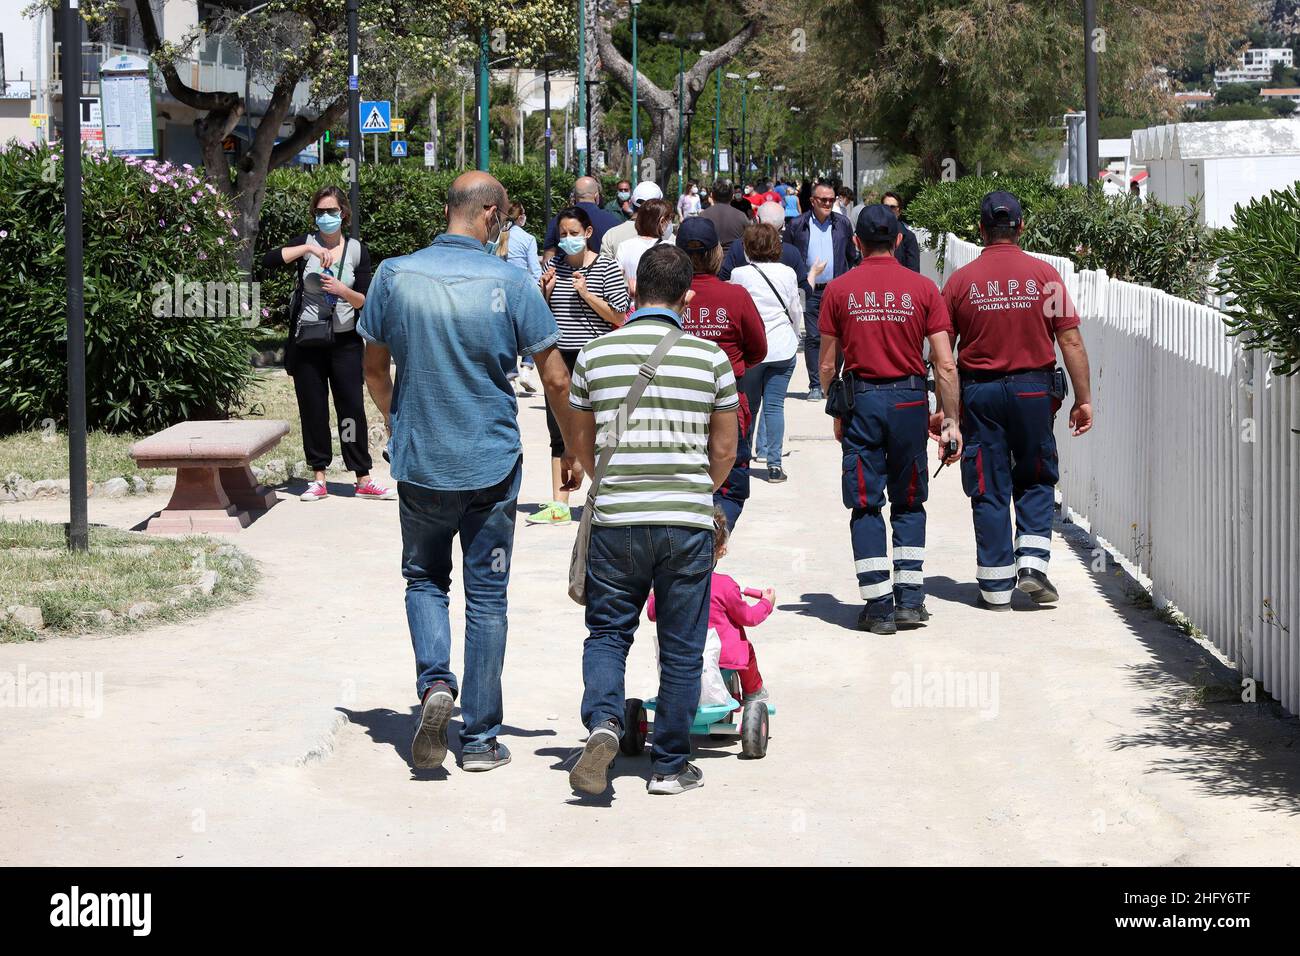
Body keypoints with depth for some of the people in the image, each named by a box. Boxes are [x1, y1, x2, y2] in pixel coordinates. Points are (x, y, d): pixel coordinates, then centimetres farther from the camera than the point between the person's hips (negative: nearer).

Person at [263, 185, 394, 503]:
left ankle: (363, 480, 4)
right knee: (312, 410, 4)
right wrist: (308, 249, -21)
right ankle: (319, 479, 12)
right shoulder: (306, 243, 2)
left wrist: (343, 291, -21)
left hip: (345, 342, 0)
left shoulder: (357, 250, 3)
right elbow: (268, 261, -14)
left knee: (352, 408, -1)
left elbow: (366, 301, -1)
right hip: (307, 341, 0)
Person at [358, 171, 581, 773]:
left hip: (419, 462, 1)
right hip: (492, 464, -1)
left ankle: (435, 682, -5)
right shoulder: (510, 284, -10)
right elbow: (556, 381, -8)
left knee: (424, 578, 20)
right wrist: (572, 452, 7)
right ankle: (480, 739, 12)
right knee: (486, 596, 9)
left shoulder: (394, 276, -5)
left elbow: (374, 367, 8)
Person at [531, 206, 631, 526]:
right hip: (559, 357, 5)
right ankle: (558, 505, 12)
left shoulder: (607, 268, -4)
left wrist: (586, 294, -17)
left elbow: (619, 317, -8)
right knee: (559, 433, 7)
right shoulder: (554, 265, 9)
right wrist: (545, 291, -2)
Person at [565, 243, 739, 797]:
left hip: (615, 521, 1)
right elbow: (724, 450, 6)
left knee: (607, 633, 14)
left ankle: (603, 721, -11)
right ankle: (670, 766, 16)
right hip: (688, 523, 0)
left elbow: (583, 446, 10)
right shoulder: (710, 358, -2)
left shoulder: (595, 355, 1)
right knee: (681, 649, 10)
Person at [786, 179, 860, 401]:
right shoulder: (797, 226, 2)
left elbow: (852, 257, 13)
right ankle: (815, 385, 5)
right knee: (813, 338, 0)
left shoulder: (842, 224, 7)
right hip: (810, 291, -1)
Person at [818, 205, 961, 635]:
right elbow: (945, 365, -3)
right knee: (908, 504, 15)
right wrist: (950, 421, 3)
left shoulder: (839, 290, 0)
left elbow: (827, 364, 3)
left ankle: (878, 606, 2)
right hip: (909, 400, 1)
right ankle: (910, 599, 9)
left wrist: (836, 413, 17)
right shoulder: (923, 289, 0)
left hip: (860, 400, -1)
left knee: (866, 507, 5)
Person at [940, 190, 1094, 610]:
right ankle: (1032, 564, 2)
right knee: (1036, 480, 17)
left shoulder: (960, 281, -2)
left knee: (989, 489, 6)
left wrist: (945, 409, 6)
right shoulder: (1044, 275, -4)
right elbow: (1071, 342, -6)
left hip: (978, 392, 0)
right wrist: (1083, 398, 0)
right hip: (1033, 389, 0)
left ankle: (996, 587, 9)